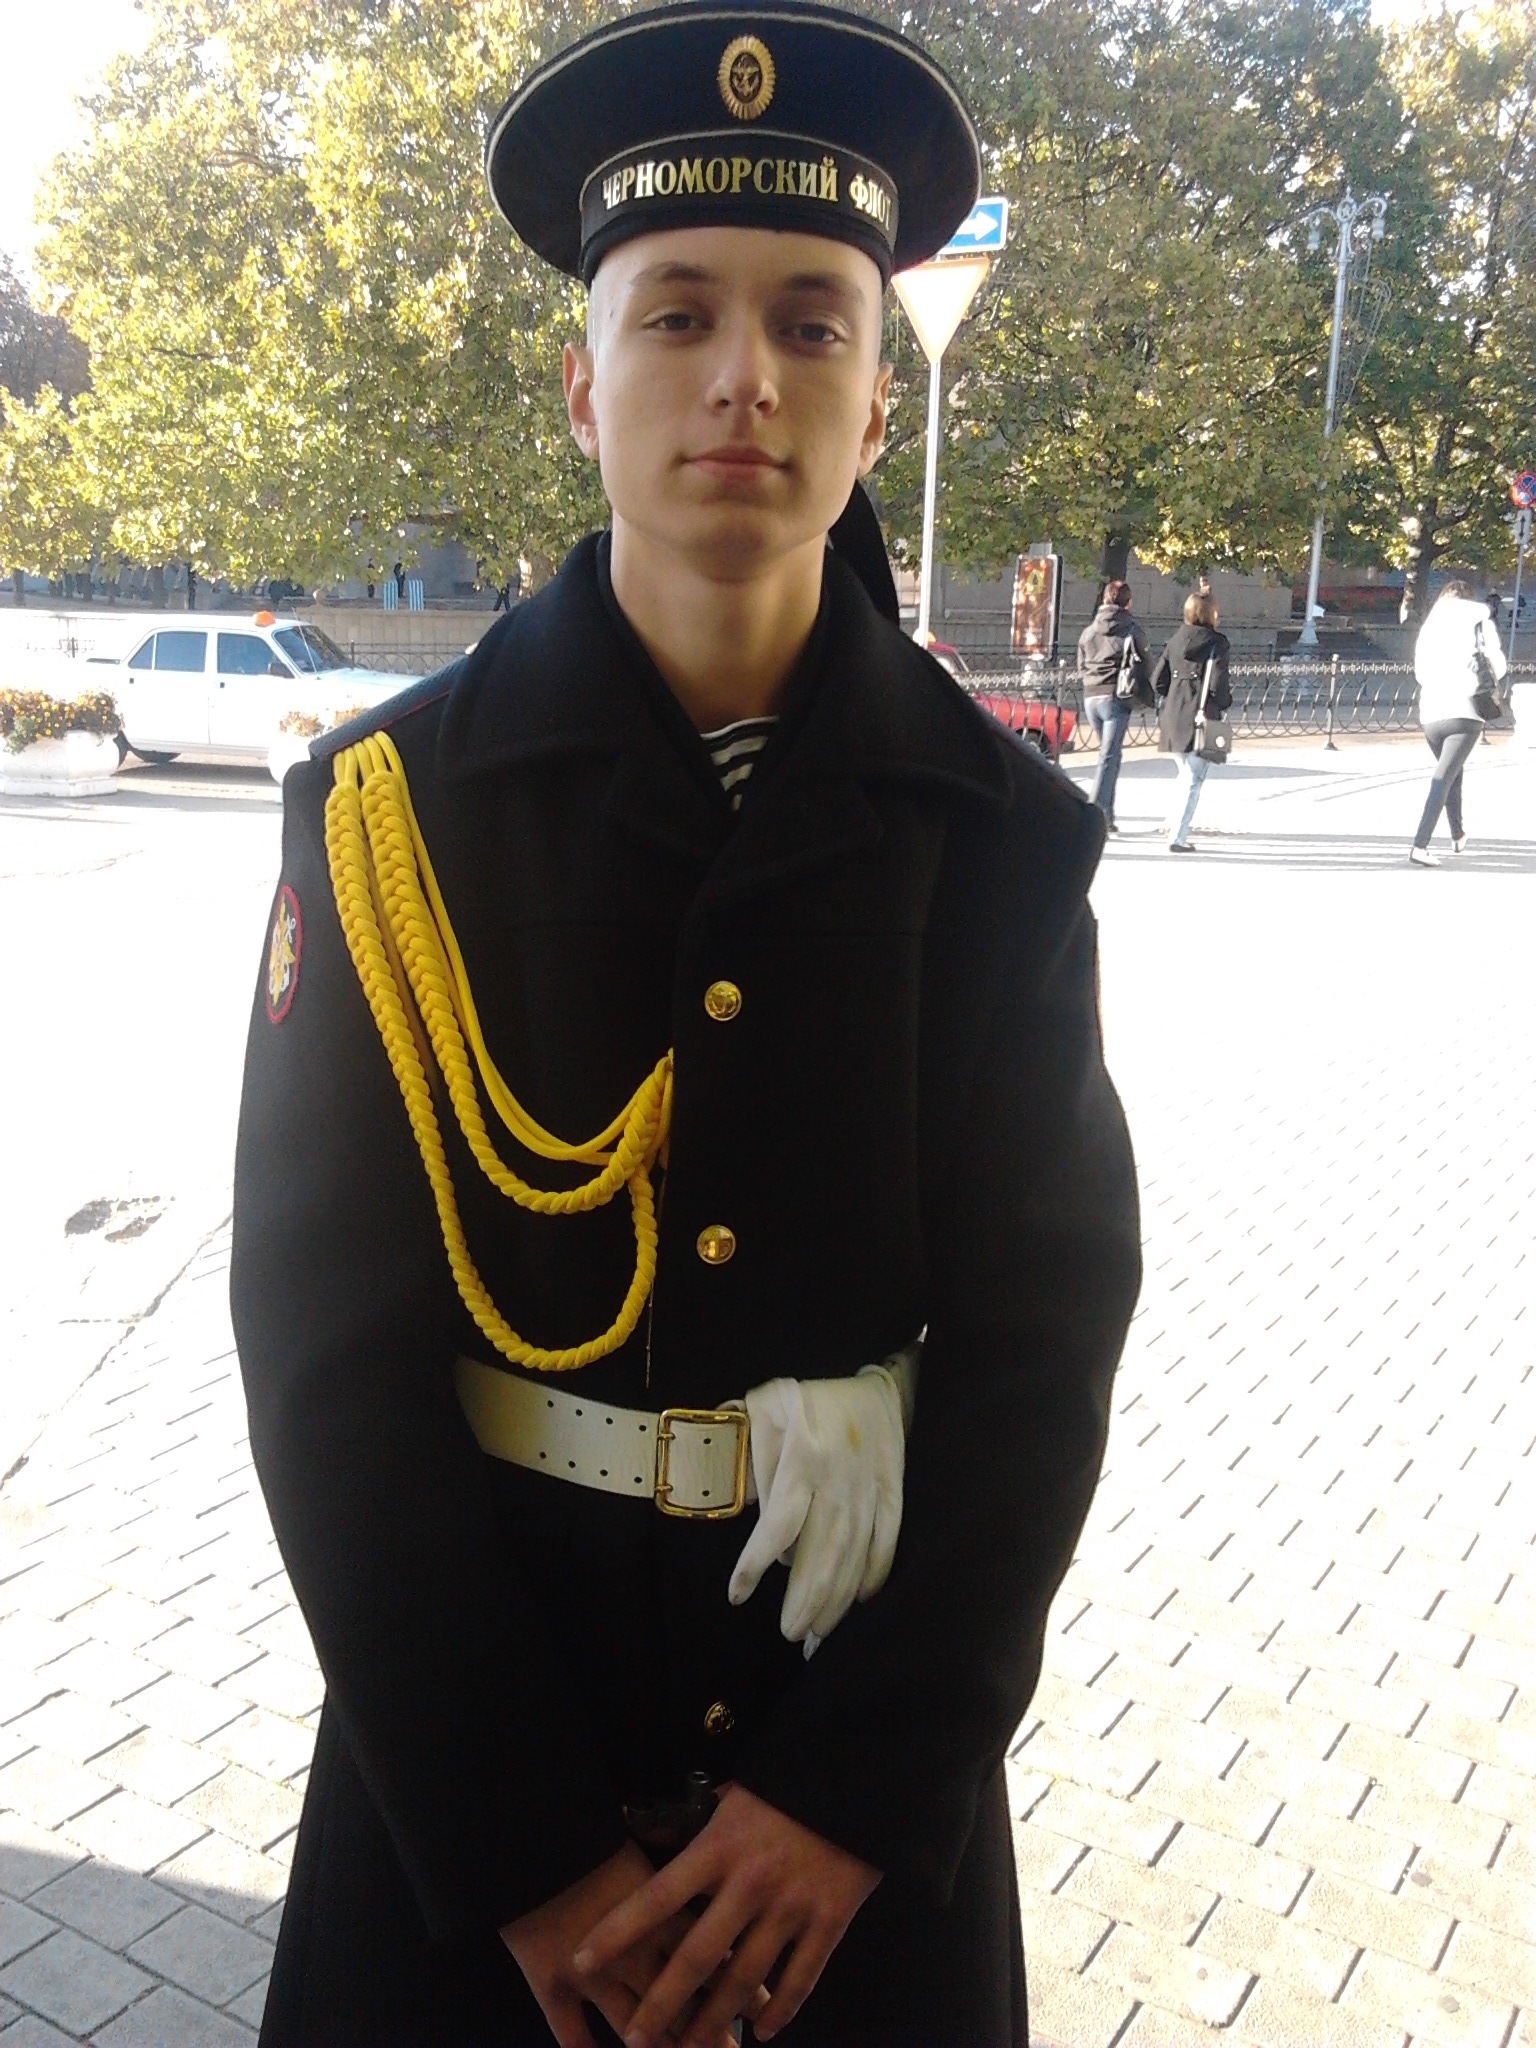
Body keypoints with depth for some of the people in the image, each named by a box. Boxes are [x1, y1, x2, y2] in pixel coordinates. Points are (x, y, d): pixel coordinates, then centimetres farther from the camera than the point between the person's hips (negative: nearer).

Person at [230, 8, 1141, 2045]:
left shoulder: (1003, 834, -8)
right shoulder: (394, 803, -11)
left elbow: (1043, 1321, -7)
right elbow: (327, 1340, -11)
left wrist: (857, 1789, -13)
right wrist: (520, 1846, -13)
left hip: (880, 1692, 1)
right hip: (469, 1699, 0)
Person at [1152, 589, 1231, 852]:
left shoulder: (1175, 641, 8)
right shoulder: (1217, 644, -8)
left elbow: (1158, 680, 6)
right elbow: (1218, 685, -14)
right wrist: (1224, 704, 3)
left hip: (1173, 717, 6)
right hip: (1201, 718, -6)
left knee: (1185, 775, 22)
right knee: (1193, 780, 0)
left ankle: (1174, 825, 20)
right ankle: (1177, 837, -2)